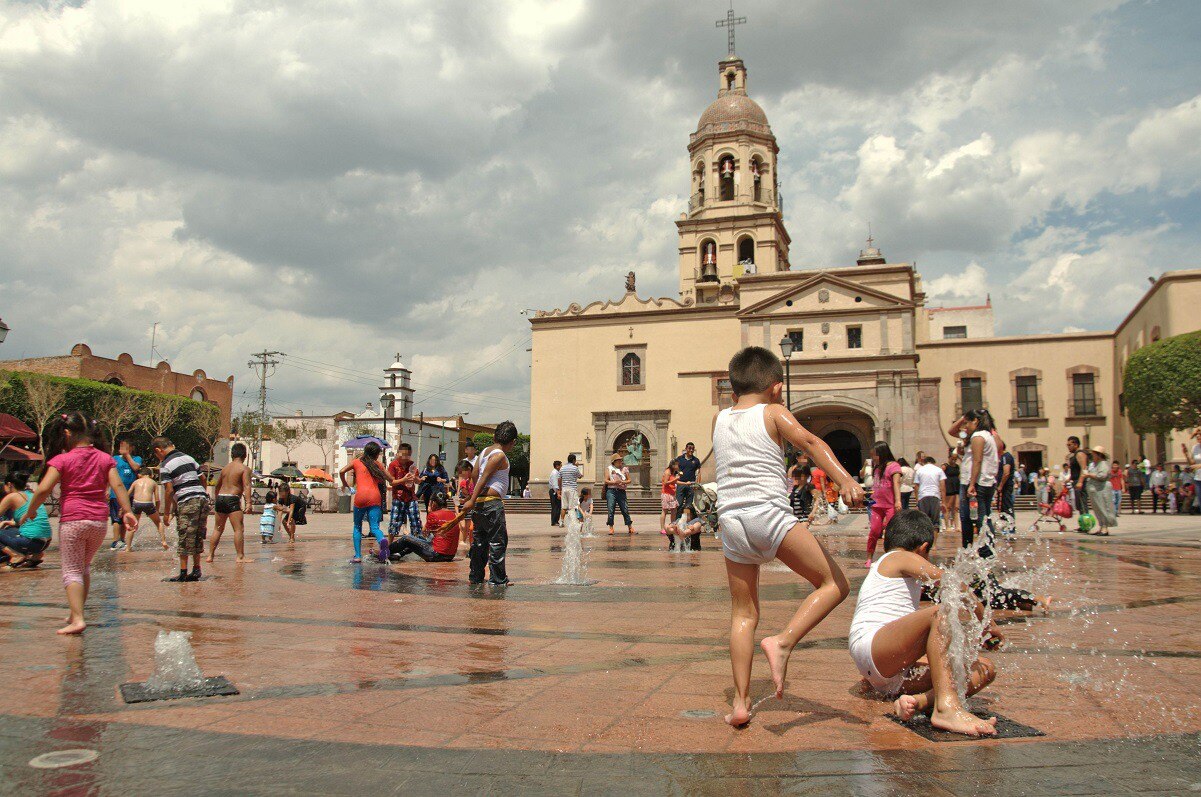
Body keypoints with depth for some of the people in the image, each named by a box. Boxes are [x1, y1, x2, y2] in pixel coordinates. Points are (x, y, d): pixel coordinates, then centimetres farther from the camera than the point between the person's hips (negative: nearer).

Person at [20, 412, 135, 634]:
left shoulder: (62, 460, -4)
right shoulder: (105, 458, 7)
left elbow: (43, 490, -10)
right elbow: (118, 485, -2)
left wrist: (29, 512, 4)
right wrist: (127, 511, -3)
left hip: (72, 520, -4)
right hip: (100, 521, 4)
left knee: (72, 571, 1)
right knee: (84, 566, 21)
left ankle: (77, 619, -11)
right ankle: (75, 611, 30)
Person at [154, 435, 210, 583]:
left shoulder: (165, 465, -3)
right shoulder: (188, 457, 17)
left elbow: (169, 491, -9)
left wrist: (166, 512, -1)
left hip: (186, 502, -7)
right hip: (202, 498, 7)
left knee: (184, 538, 0)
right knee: (198, 537, 13)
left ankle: (183, 572, 2)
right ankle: (196, 570, 17)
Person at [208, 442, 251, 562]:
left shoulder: (225, 468, 17)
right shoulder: (244, 469, -2)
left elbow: (217, 485, 27)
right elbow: (246, 486, -15)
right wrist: (248, 502, -21)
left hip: (220, 498, 7)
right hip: (232, 499, -7)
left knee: (218, 529, 17)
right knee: (239, 529, -7)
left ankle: (210, 555, 20)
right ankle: (240, 556, -11)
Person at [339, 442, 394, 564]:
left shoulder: (356, 462, 15)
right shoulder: (378, 464, 16)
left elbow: (342, 472, 5)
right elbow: (391, 481, 14)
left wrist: (345, 484, 22)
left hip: (360, 497, 0)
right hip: (375, 497, 0)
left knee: (357, 527, 16)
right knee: (374, 527, -3)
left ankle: (358, 556, 8)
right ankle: (382, 539, -37)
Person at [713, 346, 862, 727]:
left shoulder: (719, 419, 17)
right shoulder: (774, 413, 5)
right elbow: (809, 442, -13)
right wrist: (846, 480, -25)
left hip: (730, 520, 5)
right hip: (769, 512, -5)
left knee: (743, 615, 12)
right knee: (834, 584, 4)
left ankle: (740, 703, 7)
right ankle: (783, 641, -13)